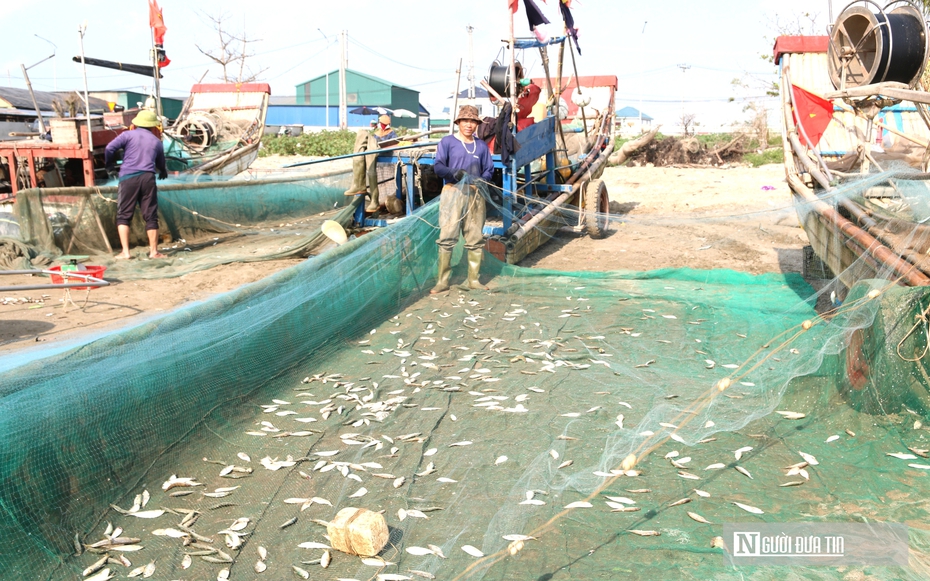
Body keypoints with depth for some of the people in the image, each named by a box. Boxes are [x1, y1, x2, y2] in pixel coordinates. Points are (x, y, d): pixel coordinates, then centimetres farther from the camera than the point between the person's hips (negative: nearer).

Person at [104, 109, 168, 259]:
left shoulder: (128, 135, 7)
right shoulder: (156, 141, 17)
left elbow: (110, 148, -5)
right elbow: (161, 164, 29)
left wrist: (110, 166, 11)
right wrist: (163, 172, 52)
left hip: (128, 178, -2)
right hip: (148, 178, 2)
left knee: (123, 215, 5)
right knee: (151, 216, 6)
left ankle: (125, 252, 0)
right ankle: (154, 251, 9)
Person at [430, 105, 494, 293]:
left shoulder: (481, 145, 15)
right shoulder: (447, 141, 5)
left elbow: (489, 170, 14)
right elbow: (438, 166, -3)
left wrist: (481, 180, -8)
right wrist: (454, 173, -22)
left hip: (475, 194, 4)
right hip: (453, 192, -4)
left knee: (476, 239, 5)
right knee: (447, 237, -8)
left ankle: (473, 280, 14)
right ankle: (442, 281, -4)